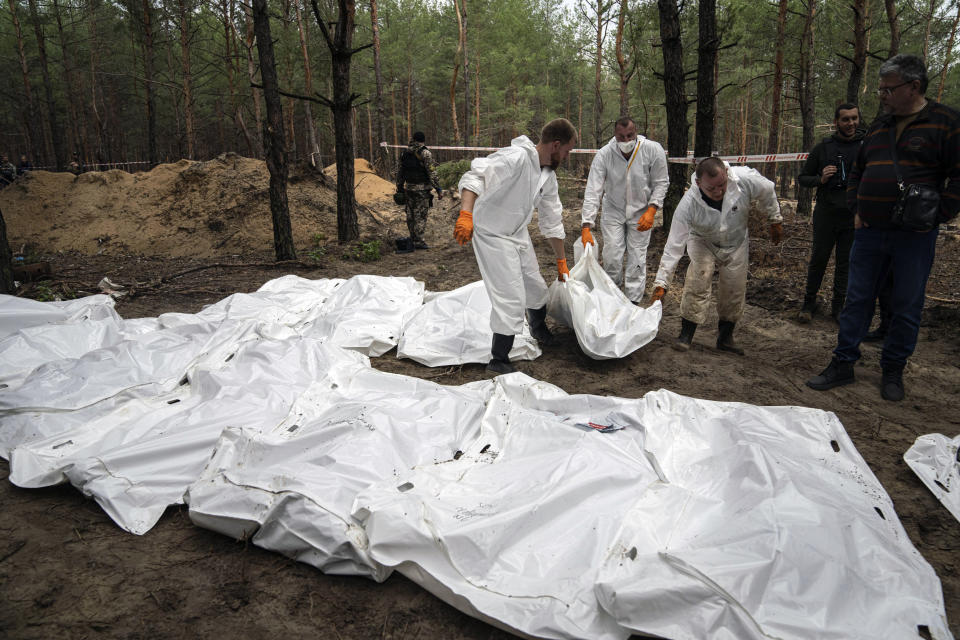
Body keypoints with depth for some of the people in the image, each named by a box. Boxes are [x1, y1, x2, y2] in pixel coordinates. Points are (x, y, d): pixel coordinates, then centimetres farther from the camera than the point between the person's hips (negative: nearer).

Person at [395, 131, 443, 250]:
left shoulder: (404, 152, 10)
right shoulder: (425, 153, -9)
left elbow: (399, 172, 14)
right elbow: (432, 173, -14)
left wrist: (399, 188, 22)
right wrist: (438, 189, -11)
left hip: (408, 188, 6)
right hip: (422, 188, -6)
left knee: (411, 214, 14)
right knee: (421, 215, -3)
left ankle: (413, 239, 22)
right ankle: (418, 241, -3)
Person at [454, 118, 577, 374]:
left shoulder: (548, 177, 4)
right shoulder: (515, 158, -24)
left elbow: (552, 222, 14)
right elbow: (474, 177, -33)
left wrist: (561, 261, 19)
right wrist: (466, 214, -48)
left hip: (518, 233, 9)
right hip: (492, 235, -9)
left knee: (536, 286, 20)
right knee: (511, 298, -11)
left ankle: (538, 328, 52)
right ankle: (498, 361, 4)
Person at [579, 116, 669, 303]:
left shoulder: (653, 150, -19)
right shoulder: (603, 155, -21)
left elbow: (661, 183, -7)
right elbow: (592, 192, -23)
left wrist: (651, 211, -19)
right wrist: (586, 226, -31)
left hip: (641, 212, 0)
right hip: (613, 210, 0)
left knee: (637, 257, 0)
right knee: (611, 256, -3)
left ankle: (633, 301, 12)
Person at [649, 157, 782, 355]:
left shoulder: (746, 179, -33)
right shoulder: (688, 204, -35)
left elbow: (767, 192, -8)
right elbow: (674, 245, -33)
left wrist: (775, 220, 5)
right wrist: (661, 283, -35)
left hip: (736, 243, 2)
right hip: (703, 242, -2)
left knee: (735, 290, -2)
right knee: (697, 281, -22)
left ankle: (725, 337, 17)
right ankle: (686, 333, -9)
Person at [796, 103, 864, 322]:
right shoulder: (823, 148, 5)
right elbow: (803, 178, 10)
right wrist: (820, 179, -11)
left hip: (854, 216, 0)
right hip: (826, 214, 0)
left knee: (845, 263, 7)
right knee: (818, 259, 5)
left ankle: (839, 305, 19)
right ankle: (809, 302, 18)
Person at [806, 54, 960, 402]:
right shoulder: (879, 125, 12)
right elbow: (857, 171, 21)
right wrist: (856, 210, 9)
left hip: (913, 237, -5)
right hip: (869, 231, 5)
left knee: (906, 307, 6)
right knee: (857, 299, 7)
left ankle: (893, 371, 20)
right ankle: (843, 364, 16)